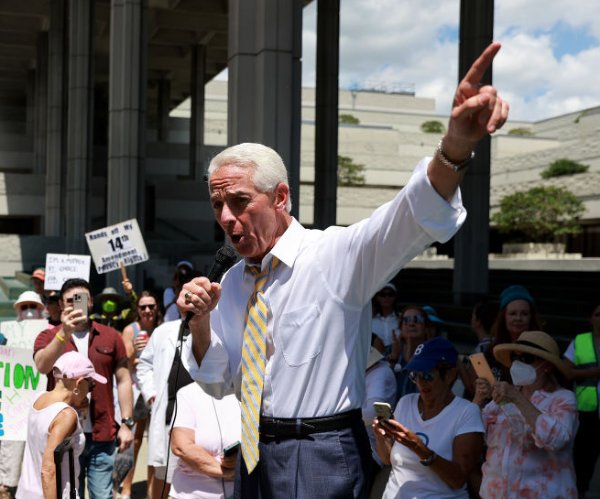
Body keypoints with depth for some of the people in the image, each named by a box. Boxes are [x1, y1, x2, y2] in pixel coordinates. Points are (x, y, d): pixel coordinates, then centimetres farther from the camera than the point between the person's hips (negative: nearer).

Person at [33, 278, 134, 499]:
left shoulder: (110, 336, 5)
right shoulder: (48, 336, 3)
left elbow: (123, 380, 6)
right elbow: (42, 366, -18)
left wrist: (127, 423, 1)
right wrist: (64, 333, -31)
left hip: (102, 435, 0)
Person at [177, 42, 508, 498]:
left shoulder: (338, 254, -12)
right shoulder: (233, 282, 5)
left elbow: (411, 220, -30)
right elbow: (219, 383, 11)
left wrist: (456, 147, -49)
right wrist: (200, 323, -9)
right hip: (255, 456, 6)